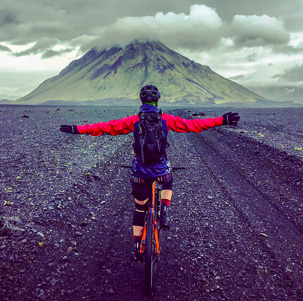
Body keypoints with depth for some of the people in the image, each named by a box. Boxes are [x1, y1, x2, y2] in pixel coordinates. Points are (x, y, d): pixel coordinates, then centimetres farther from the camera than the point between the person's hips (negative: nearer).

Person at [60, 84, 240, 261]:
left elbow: (108, 127, -4)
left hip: (140, 173, 1)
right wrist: (221, 121, 1)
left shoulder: (134, 120, -2)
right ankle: (165, 213, 16)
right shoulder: (167, 119, -3)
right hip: (162, 170, 0)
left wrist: (78, 129, 1)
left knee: (140, 210, 19)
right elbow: (192, 125, -4)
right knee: (168, 182, 37)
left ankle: (137, 248, 23)